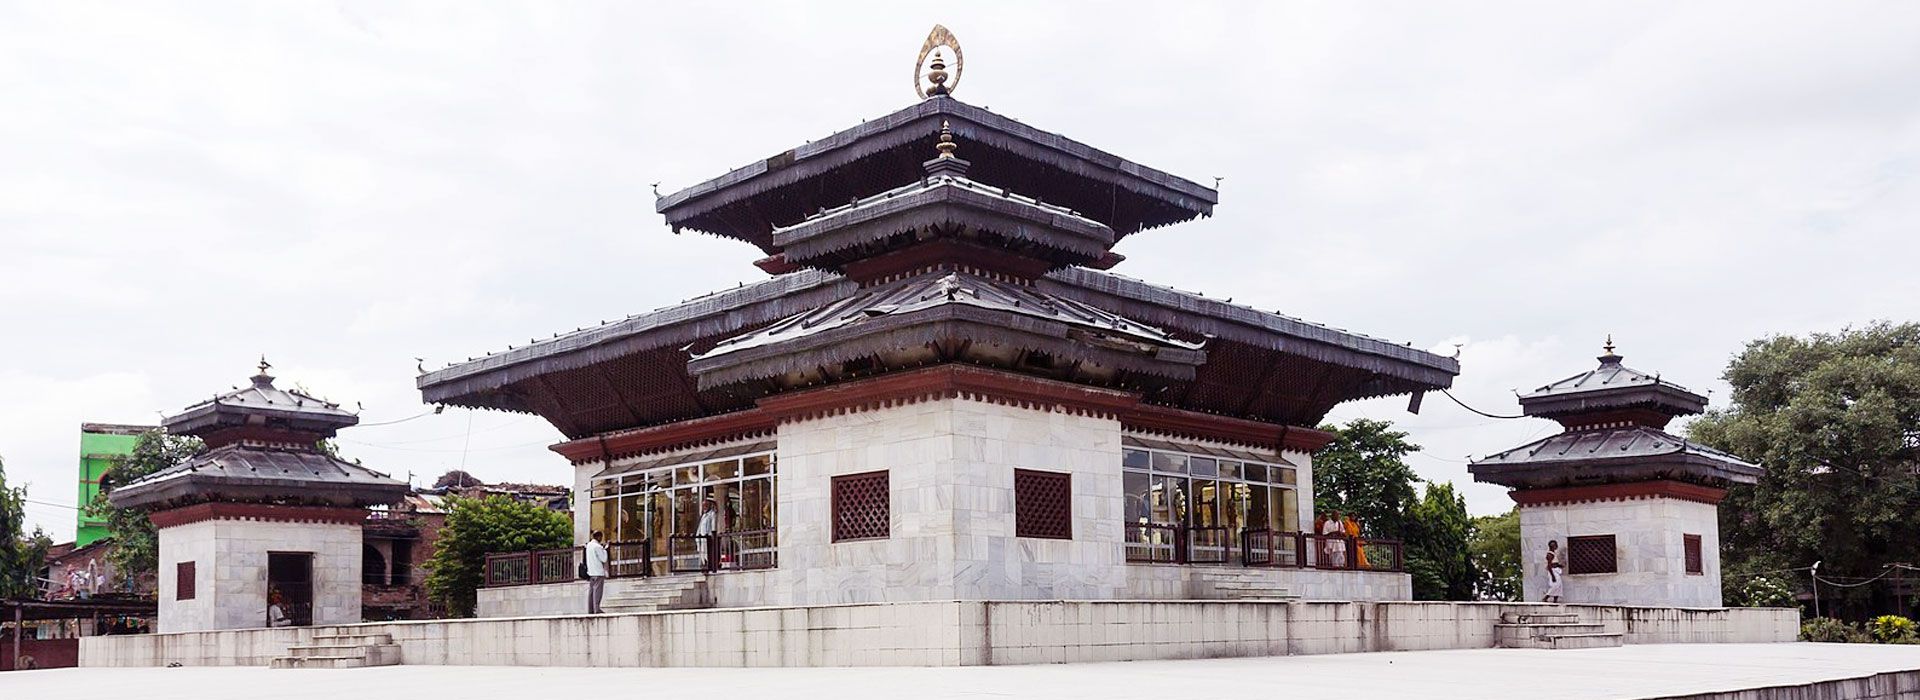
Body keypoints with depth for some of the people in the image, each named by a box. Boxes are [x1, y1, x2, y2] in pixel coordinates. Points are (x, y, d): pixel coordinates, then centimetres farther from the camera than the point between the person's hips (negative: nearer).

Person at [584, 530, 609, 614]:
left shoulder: (589, 545, 12)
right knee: (597, 590, -7)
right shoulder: (597, 547, -14)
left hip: (591, 572, 8)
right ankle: (596, 609, -10)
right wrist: (604, 549, -1)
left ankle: (590, 610, 8)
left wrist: (602, 547, 13)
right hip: (598, 572, -8)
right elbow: (604, 559, -12)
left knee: (591, 590, 8)